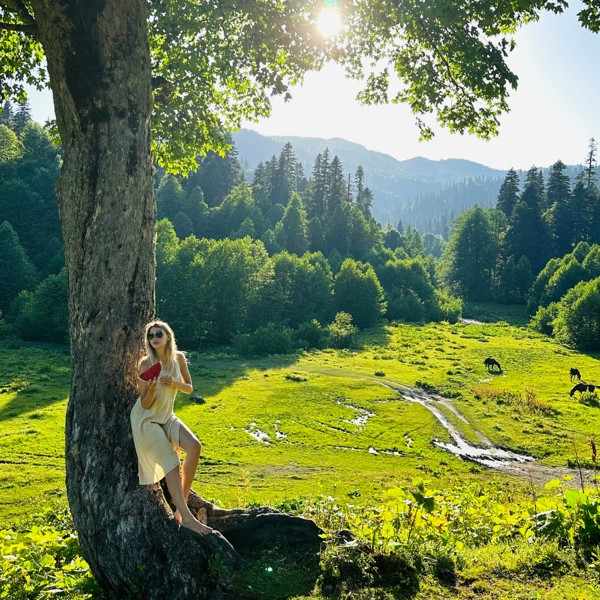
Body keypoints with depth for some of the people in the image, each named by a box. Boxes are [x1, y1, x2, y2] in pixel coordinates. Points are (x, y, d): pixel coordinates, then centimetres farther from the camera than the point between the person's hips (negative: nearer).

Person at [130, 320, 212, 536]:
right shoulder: (146, 364, -17)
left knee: (194, 447, -18)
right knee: (171, 464, -16)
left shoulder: (179, 358, -5)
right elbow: (145, 404, -13)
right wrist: (151, 389, -34)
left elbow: (189, 388, 4)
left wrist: (175, 383, -17)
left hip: (167, 417, 5)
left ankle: (182, 504, -7)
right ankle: (186, 517, -12)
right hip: (146, 421, -5)